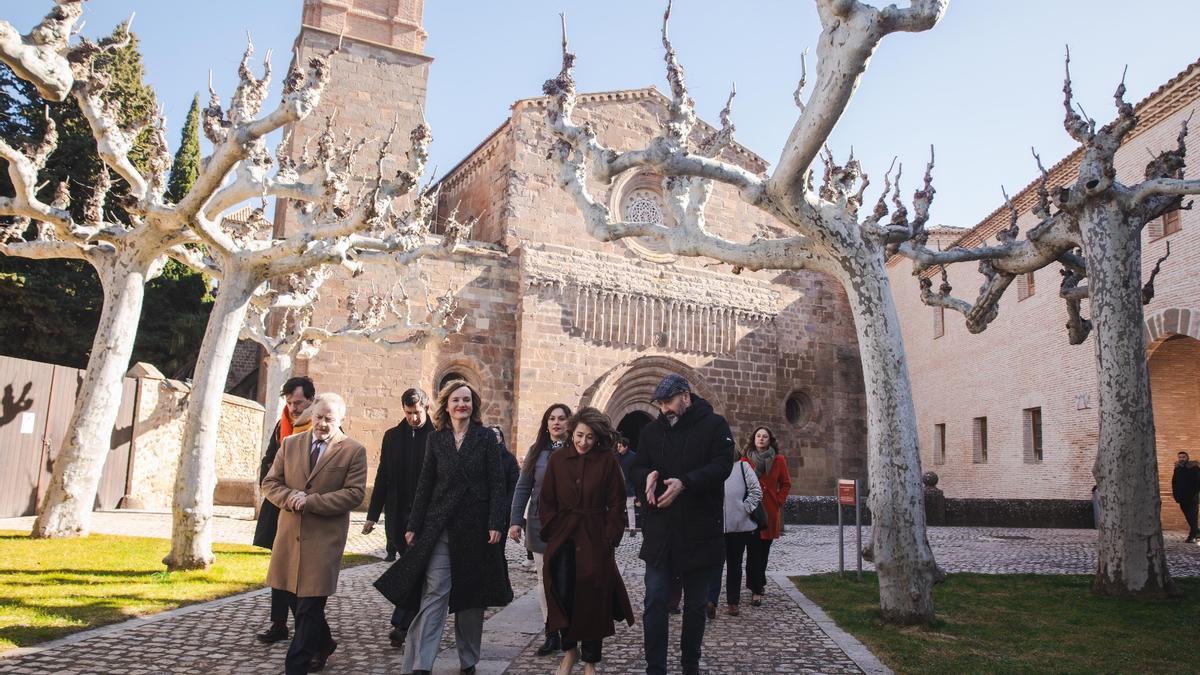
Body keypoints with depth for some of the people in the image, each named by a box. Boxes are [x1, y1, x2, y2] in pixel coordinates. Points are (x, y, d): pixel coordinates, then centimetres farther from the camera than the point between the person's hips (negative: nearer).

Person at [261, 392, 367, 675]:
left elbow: (354, 493, -10)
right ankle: (322, 645, 37)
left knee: (310, 606, -4)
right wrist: (290, 497, -12)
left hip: (325, 538, -5)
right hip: (290, 534, 5)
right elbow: (270, 482, 9)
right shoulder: (290, 444, 10)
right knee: (296, 600, 15)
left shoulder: (354, 451, -3)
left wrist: (310, 501, -17)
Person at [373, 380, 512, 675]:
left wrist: (495, 524, -10)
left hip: (475, 527, 0)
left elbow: (496, 483, -2)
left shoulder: (486, 437, 1)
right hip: (439, 526, 1)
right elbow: (425, 484, 7)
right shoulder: (436, 439, 6)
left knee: (472, 595, 9)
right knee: (434, 593, -7)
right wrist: (413, 526, 4)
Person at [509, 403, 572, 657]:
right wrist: (515, 520, -1)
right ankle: (551, 634, 17)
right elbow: (523, 487, 6)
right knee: (545, 579, 7)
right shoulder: (537, 451, 6)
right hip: (540, 525, 3)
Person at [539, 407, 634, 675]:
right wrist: (552, 532, -1)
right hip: (562, 540, 2)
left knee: (593, 599, 2)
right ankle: (569, 650, 22)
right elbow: (546, 501, 8)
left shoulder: (607, 461, -2)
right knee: (562, 595, -2)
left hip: (595, 541, -2)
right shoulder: (557, 460, 4)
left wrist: (609, 539, -6)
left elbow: (616, 504, -1)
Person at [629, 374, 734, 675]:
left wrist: (684, 483, -25)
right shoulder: (651, 430, 9)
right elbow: (636, 467, 8)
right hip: (659, 531, 2)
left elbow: (722, 465, -13)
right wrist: (648, 476, -16)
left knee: (695, 604, 12)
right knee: (655, 601, -1)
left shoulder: (714, 425, -2)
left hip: (699, 532, -2)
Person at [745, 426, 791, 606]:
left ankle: (758, 583, 28)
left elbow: (786, 484, 11)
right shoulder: (746, 459, 0)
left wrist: (779, 501, 2)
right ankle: (756, 590, -3)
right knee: (754, 549, -6)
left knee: (764, 549, 9)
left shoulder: (778, 460, 5)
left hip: (771, 510, 2)